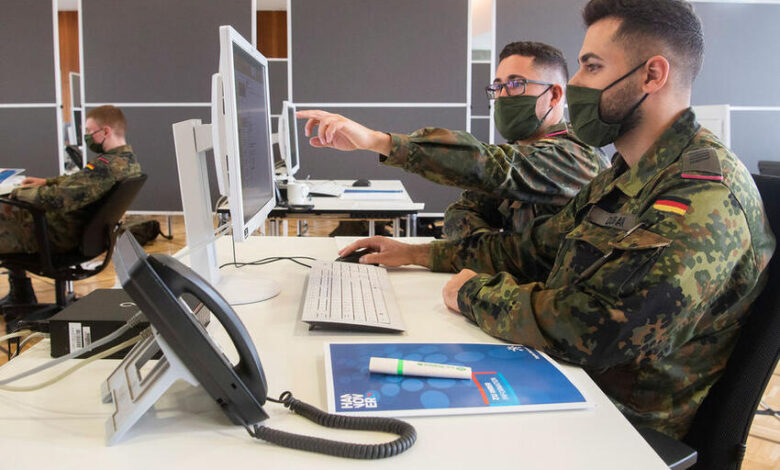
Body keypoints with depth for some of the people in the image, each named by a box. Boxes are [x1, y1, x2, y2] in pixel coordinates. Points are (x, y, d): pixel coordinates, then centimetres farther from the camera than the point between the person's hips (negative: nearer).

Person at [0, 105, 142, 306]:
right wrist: (47, 181, 10)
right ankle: (20, 294, 30)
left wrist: (19, 193, -15)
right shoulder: (129, 159, 1)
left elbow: (55, 199, -33)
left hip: (59, 236, -10)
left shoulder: (106, 166, -30)